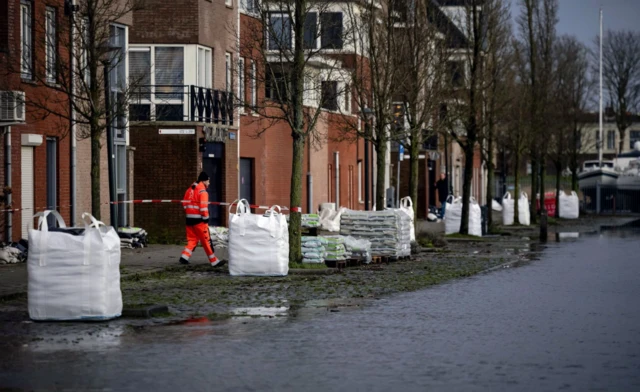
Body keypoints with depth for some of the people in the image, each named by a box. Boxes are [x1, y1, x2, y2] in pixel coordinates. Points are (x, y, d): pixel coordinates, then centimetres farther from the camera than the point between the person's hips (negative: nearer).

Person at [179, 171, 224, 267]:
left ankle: (184, 257, -1)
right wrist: (206, 218, -12)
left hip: (189, 219, 8)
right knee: (206, 240, -1)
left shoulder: (190, 190, 14)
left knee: (192, 239, 13)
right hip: (199, 219, -8)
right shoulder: (202, 191, -12)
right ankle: (214, 261, 4)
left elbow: (185, 203, 16)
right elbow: (203, 206, -18)